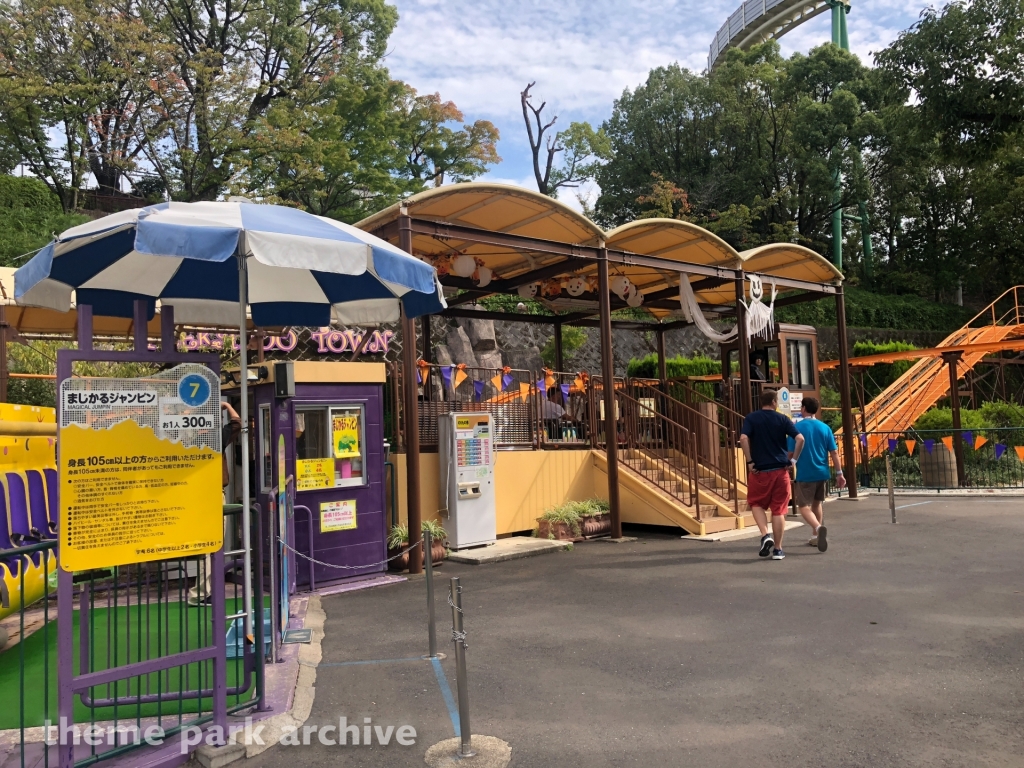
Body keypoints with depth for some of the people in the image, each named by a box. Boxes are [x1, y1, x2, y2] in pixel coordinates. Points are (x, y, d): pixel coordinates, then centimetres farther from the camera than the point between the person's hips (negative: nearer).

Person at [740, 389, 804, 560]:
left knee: (756, 504, 17)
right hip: (780, 470, 1)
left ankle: (766, 535, -4)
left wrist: (749, 461, -8)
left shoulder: (751, 418, 0)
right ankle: (778, 549, 10)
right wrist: (794, 460, 3)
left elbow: (743, 438, -15)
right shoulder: (782, 419, 3)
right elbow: (800, 439, -7)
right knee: (778, 509, 7)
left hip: (759, 470, -1)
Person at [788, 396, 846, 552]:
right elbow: (834, 452, 1)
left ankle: (818, 528, -28)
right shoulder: (825, 428, 3)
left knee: (804, 506, -1)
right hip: (822, 473, 5)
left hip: (804, 474, -5)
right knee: (817, 503, 21)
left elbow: (790, 453, -7)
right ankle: (817, 536, 26)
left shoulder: (797, 428, -9)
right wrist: (839, 473, 6)